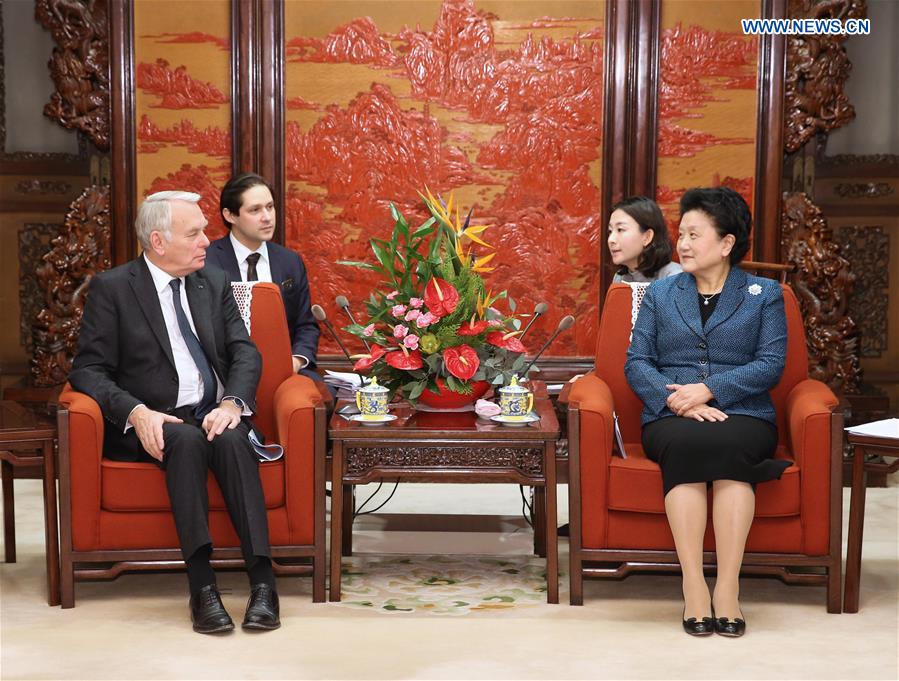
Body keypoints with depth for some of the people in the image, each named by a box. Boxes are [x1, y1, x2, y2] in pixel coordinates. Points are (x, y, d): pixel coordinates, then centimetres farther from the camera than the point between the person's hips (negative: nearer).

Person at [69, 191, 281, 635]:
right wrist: (137, 412, -23)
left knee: (232, 439, -31)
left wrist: (232, 403, -17)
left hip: (216, 415, 3)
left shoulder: (215, 283, 13)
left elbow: (245, 352, 5)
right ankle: (202, 584, -37)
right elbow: (88, 369, -4)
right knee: (188, 440, -35)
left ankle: (262, 577, -36)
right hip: (152, 424, -2)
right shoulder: (111, 288, 2)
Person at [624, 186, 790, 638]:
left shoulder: (764, 295, 14)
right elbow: (636, 363, 8)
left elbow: (771, 364, 0)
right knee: (685, 447, -36)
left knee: (727, 446, -38)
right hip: (671, 418, 1)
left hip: (742, 416, -1)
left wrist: (709, 389, -14)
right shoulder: (659, 293, 19)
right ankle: (693, 587, -38)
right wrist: (676, 400, -12)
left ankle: (728, 587, -38)